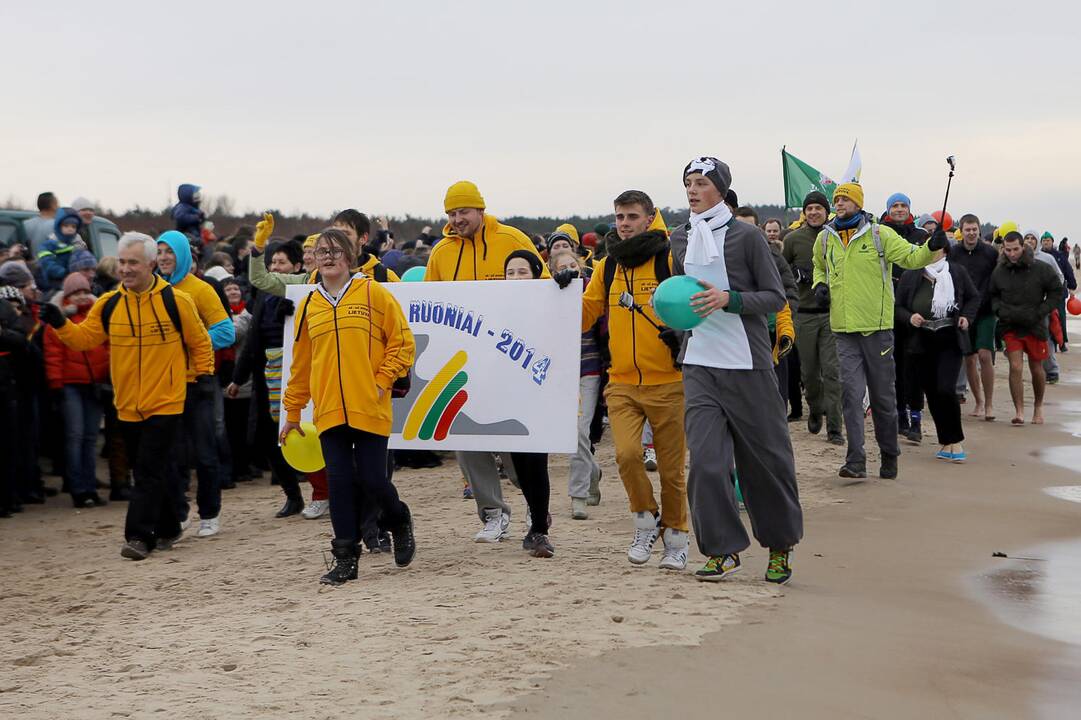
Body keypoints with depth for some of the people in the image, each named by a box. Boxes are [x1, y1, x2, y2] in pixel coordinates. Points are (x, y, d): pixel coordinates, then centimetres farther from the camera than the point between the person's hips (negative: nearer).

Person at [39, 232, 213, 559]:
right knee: (145, 471, 13)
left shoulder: (175, 300, -6)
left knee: (150, 470, -10)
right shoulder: (109, 304, 4)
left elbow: (200, 343, 4)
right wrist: (61, 324, -15)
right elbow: (84, 337, 2)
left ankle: (140, 535, -11)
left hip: (165, 404, -5)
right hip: (128, 406, 5)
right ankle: (167, 529, 27)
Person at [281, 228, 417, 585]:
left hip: (369, 408, -3)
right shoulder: (309, 306, 10)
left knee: (371, 479, -3)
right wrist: (292, 412, 17)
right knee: (339, 483, 0)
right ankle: (345, 560, 6)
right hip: (328, 410, 3)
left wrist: (382, 381, -9)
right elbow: (300, 362, 16)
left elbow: (402, 341, 1)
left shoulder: (373, 294, 0)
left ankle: (400, 522, 28)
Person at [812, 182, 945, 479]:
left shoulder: (879, 234, -3)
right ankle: (856, 460, -8)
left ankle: (889, 456, 22)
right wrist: (820, 285, 9)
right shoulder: (825, 238, 9)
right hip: (844, 330, 2)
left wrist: (932, 247, -25)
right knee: (851, 392, -8)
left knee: (883, 395, 8)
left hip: (878, 326, -2)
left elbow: (911, 257, -7)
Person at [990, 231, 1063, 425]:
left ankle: (1038, 406, 34)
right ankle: (1019, 411, -7)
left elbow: (1056, 290, 1)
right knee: (1015, 367, -12)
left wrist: (1040, 312, -9)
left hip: (1035, 327, 0)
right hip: (1011, 327, 0)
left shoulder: (1040, 269, -8)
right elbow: (993, 295, 12)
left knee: (1036, 369, 13)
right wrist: (1000, 309, -8)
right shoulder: (999, 271, -3)